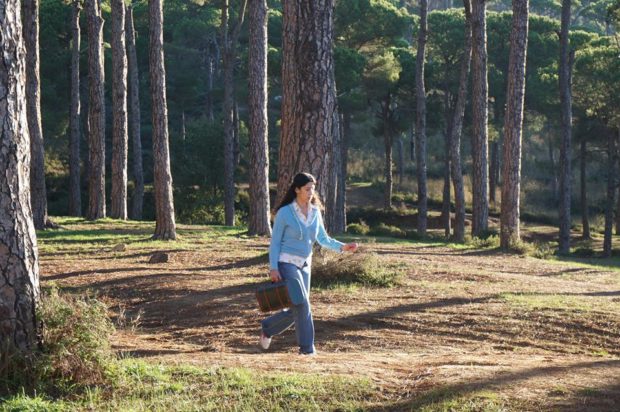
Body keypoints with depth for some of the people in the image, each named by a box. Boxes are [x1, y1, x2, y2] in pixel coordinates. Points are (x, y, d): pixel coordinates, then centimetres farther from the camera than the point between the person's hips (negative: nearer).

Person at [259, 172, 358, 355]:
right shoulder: (284, 212, -9)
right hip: (286, 263, -6)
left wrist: (342, 247, -8)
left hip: (304, 265, 6)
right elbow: (275, 242, -6)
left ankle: (267, 329, 32)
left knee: (296, 311, 8)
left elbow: (323, 239, 9)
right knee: (302, 306, -15)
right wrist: (273, 268, -13)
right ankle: (307, 349, -6)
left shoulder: (315, 212, 6)